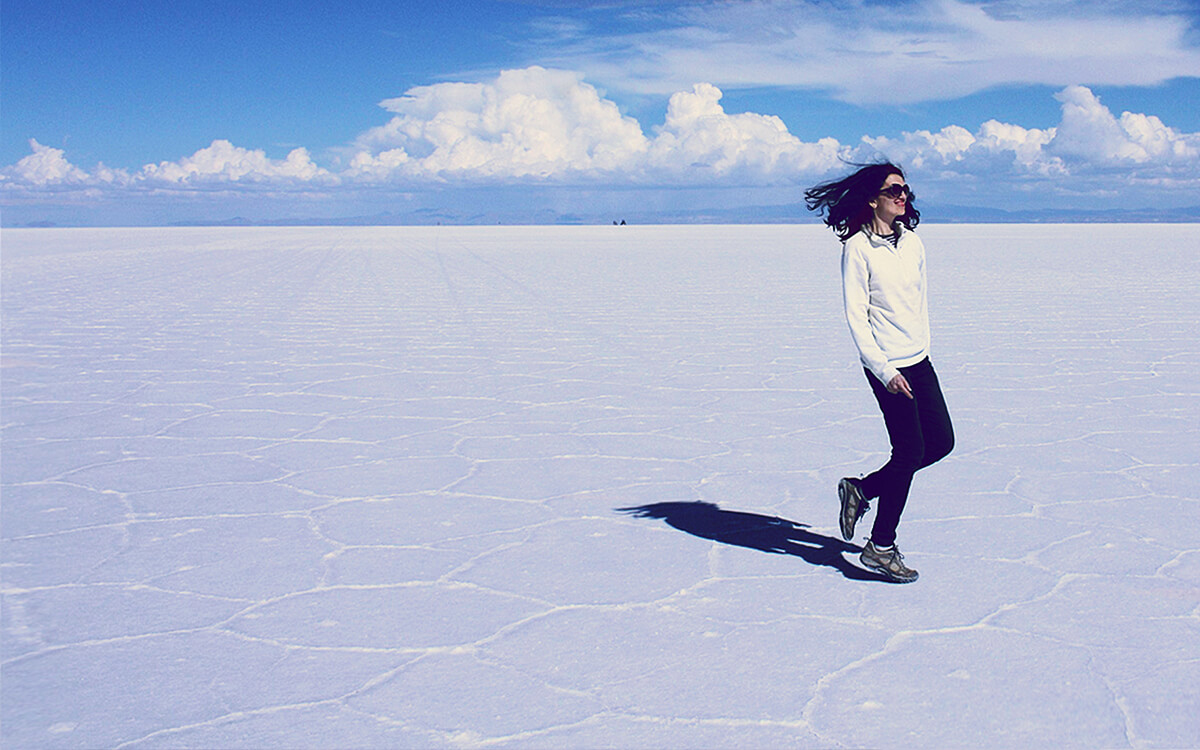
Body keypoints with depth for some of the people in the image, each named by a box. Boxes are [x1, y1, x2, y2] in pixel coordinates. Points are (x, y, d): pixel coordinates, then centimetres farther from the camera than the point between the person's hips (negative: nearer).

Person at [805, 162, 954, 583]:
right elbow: (856, 315, -13)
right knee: (910, 450, -6)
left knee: (942, 441, 10)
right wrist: (884, 370, -18)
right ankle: (881, 548, 7)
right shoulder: (858, 247, -11)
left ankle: (862, 489, 25)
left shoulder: (912, 243, 10)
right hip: (887, 366, -8)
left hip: (919, 360, 8)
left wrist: (924, 348, 17)